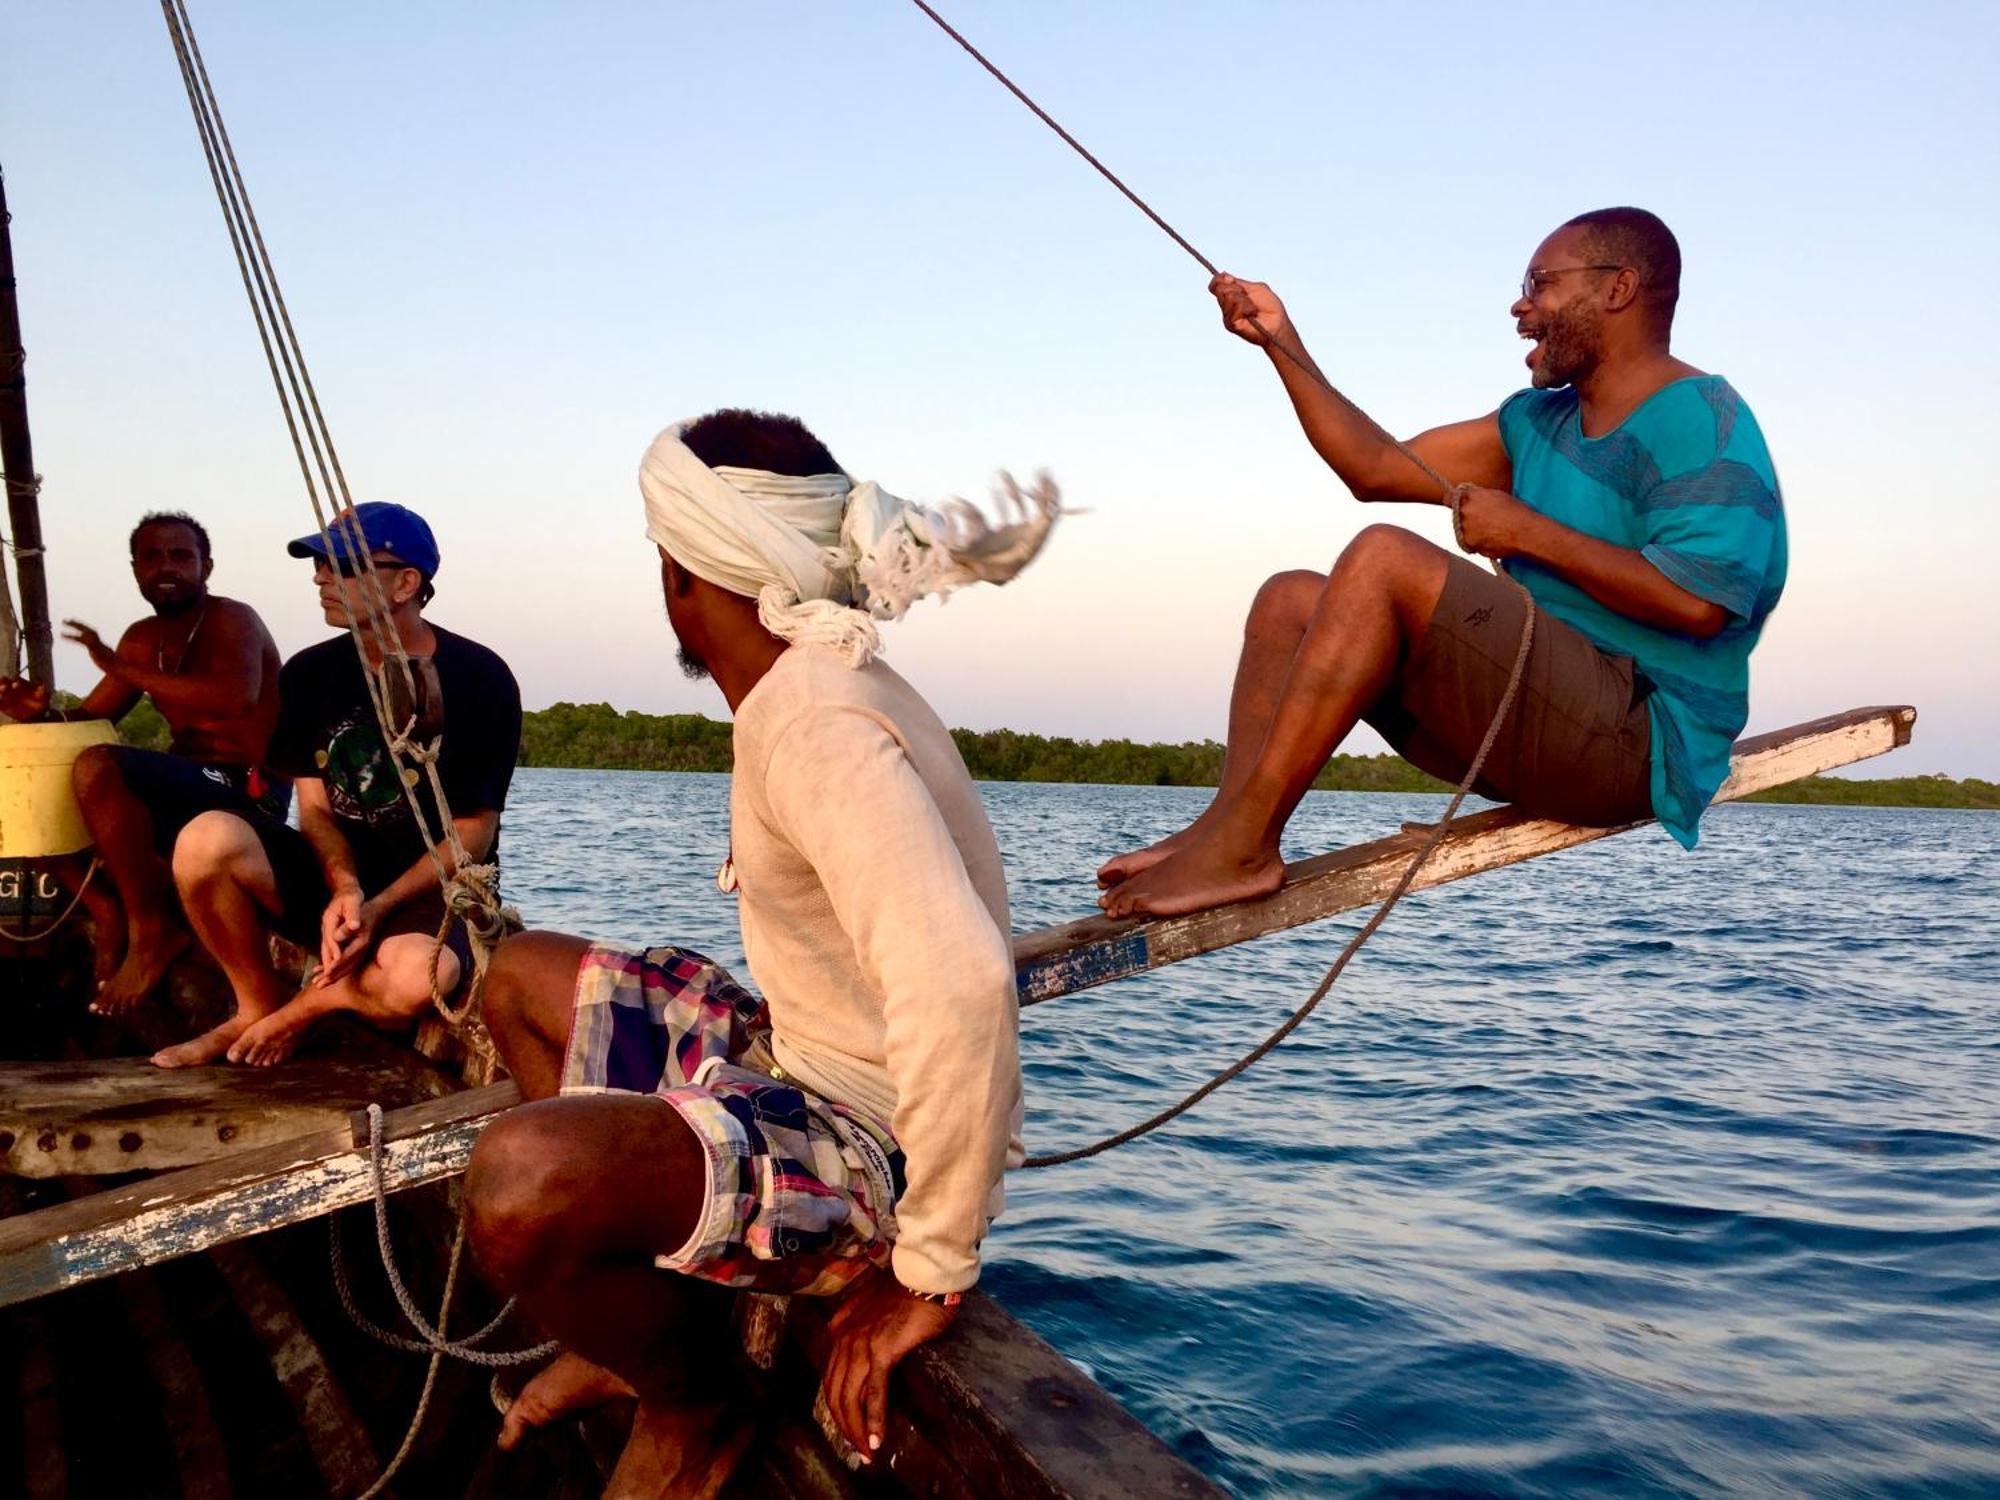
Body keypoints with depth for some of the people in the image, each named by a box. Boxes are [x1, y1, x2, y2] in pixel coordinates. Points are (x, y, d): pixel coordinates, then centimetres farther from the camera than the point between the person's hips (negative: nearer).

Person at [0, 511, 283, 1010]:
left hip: (251, 793, -9)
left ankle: (152, 931, -19)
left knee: (96, 767, -29)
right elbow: (91, 716, 16)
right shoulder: (142, 639, 13)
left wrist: (125, 670, -29)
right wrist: (42, 713, -7)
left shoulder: (232, 620, -11)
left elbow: (236, 697, -32)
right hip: (191, 791, 9)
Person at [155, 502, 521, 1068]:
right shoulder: (312, 674, 5)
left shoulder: (480, 680, -8)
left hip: (431, 891, -4)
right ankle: (259, 1005, 0)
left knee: (417, 975, -38)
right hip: (332, 880, 4)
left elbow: (474, 831, -8)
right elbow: (315, 808, 2)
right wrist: (345, 889, -20)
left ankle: (304, 1006, -2)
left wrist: (379, 909, -19)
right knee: (207, 838, -24)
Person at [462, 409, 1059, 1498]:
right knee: (524, 977, 20)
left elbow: (960, 981, -38)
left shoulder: (815, 722, -25)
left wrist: (931, 1273, -29)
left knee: (522, 1179, -33)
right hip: (800, 1063, 10)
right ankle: (637, 1331, 24)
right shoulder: (816, 684, 5)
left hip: (877, 1150, -10)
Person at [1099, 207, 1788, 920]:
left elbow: (1697, 603, -22)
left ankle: (1239, 848, -27)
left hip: (1641, 740, -10)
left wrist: (1527, 532, -15)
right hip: (1534, 723, 10)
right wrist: (1281, 340, 11)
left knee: (1384, 557, -25)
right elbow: (1374, 468, 17)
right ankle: (1227, 826, -18)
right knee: (1290, 599, 5)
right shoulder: (1541, 419, 20)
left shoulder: (1702, 418, -7)